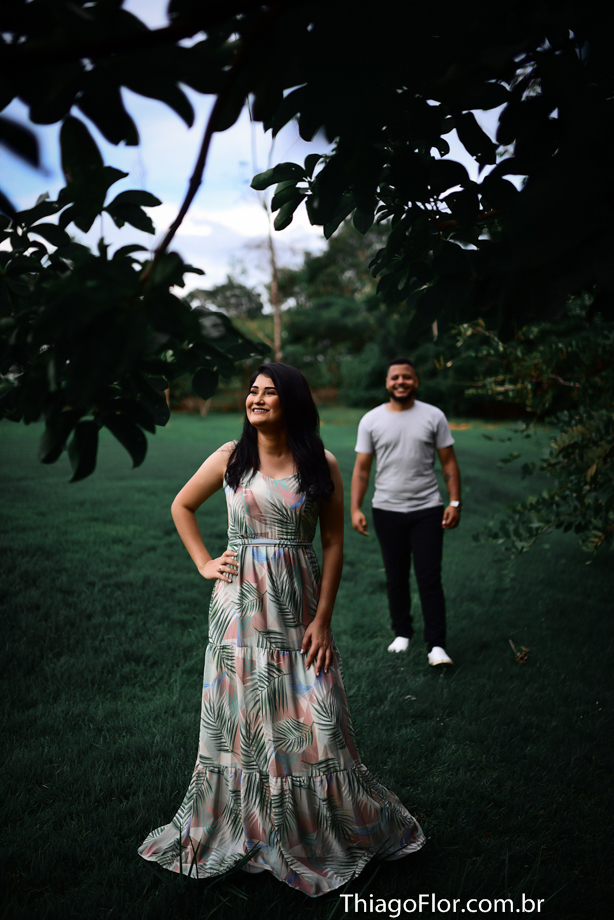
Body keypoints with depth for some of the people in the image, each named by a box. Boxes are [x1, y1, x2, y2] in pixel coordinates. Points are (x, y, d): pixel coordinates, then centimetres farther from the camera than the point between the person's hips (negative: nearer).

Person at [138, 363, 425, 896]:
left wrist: (322, 619, -7)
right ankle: (236, 828, 29)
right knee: (241, 716, 9)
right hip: (240, 603, 1)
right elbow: (182, 506, 15)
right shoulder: (231, 458, 1)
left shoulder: (321, 466, -3)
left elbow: (334, 543, -2)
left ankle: (344, 830, 25)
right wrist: (204, 563, 5)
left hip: (298, 604, -1)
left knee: (314, 721, 3)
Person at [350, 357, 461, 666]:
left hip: (427, 510, -1)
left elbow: (449, 463, 2)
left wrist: (454, 503, -6)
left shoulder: (433, 416, 0)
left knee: (430, 578, -4)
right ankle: (402, 633, 28)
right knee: (396, 577, 13)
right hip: (387, 511, 2)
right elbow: (361, 469, 2)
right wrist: (355, 508, -6)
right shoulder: (371, 420, 1)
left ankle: (436, 645, 1)